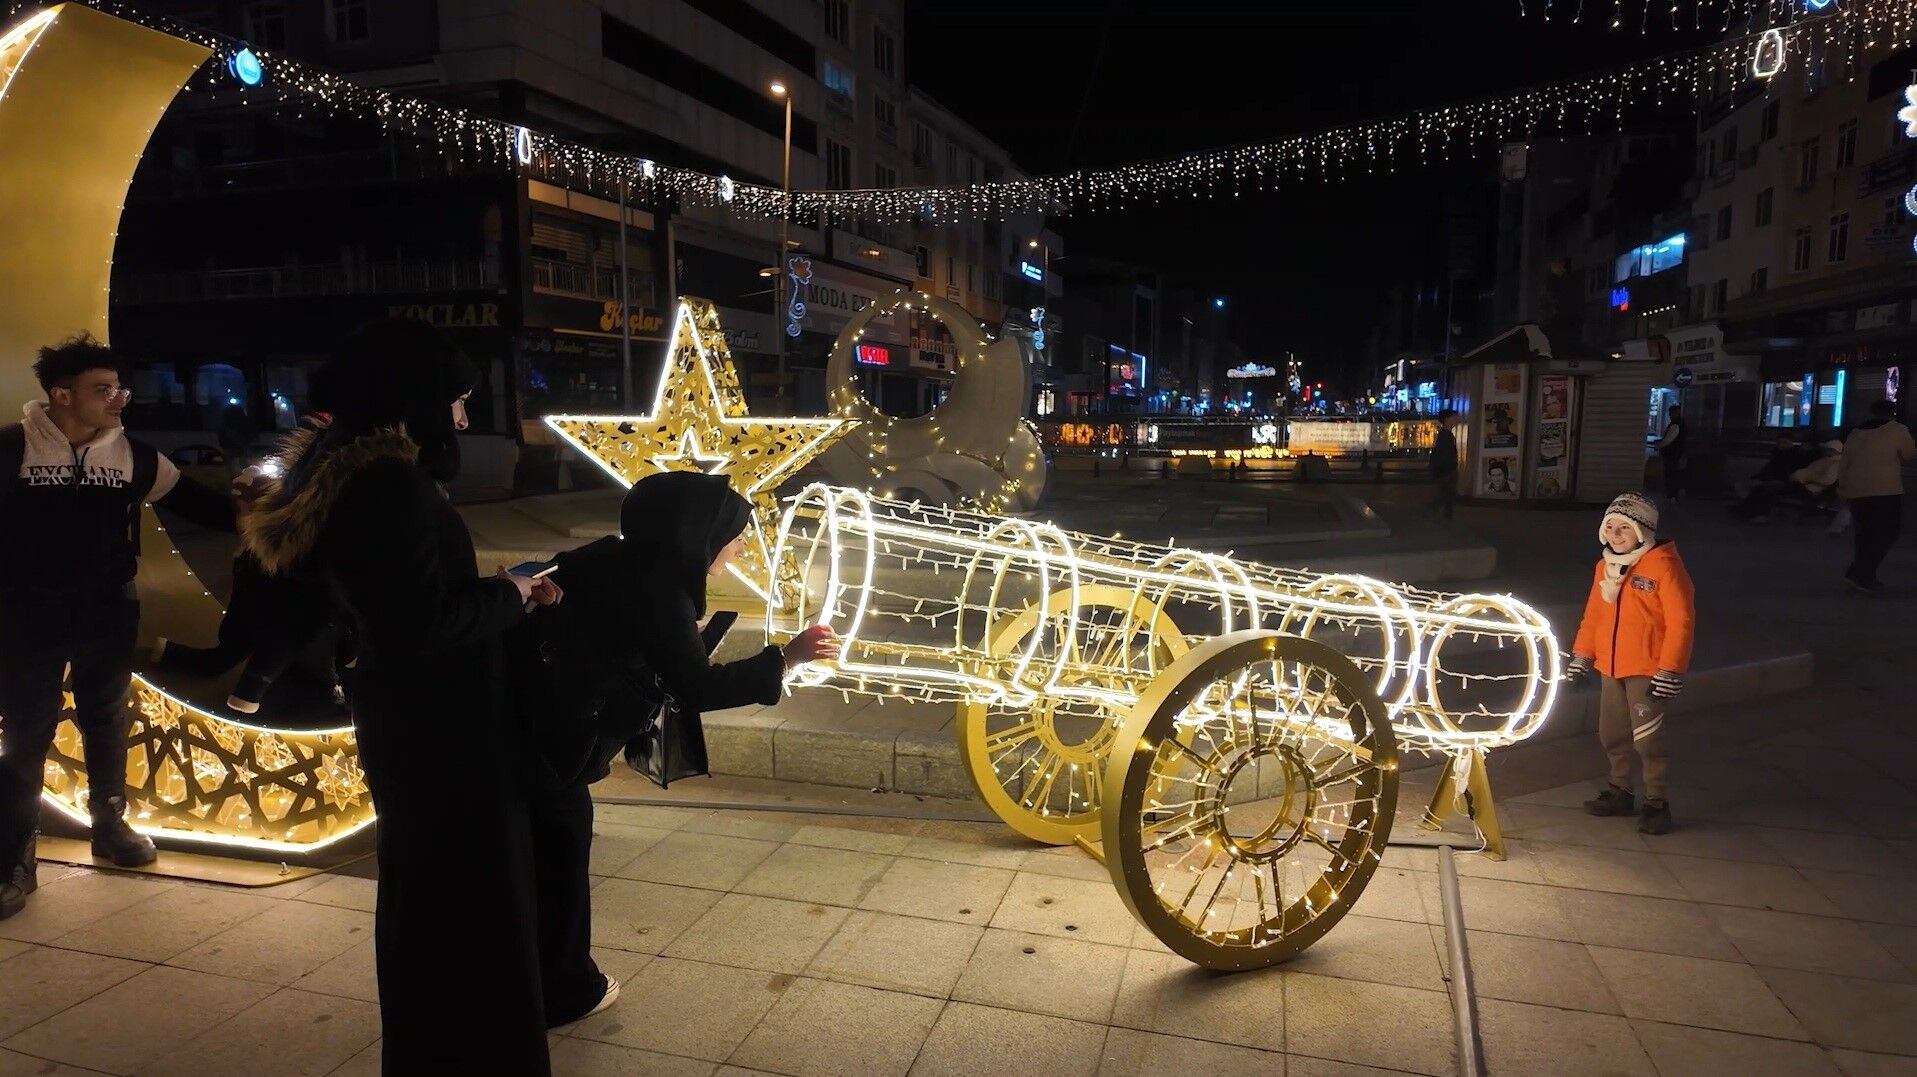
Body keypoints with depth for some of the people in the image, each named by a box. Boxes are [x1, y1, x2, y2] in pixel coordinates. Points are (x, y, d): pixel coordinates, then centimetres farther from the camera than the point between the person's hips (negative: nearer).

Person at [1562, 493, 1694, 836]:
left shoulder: (1663, 565, -13)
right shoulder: (1606, 566, 10)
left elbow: (1681, 621, -16)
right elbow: (1594, 614, 17)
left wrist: (1670, 670, -18)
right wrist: (1582, 654, 14)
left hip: (1647, 670, -7)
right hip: (1610, 668, 7)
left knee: (1646, 738, -7)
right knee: (1612, 734, 15)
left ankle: (1656, 803, 8)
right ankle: (1620, 792, 30)